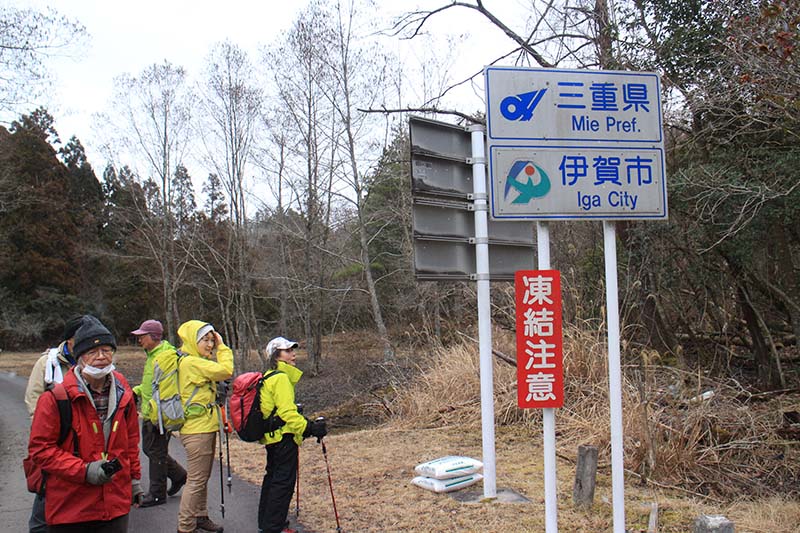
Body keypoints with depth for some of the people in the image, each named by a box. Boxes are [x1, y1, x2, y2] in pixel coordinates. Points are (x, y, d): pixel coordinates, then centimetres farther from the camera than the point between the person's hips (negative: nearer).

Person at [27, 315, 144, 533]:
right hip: (69, 506, -4)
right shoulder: (57, 396, -10)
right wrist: (84, 471, -17)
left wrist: (134, 478, 16)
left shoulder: (122, 392, 6)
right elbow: (40, 448, -8)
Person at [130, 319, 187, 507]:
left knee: (156, 452, 0)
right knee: (149, 449, 18)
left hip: (160, 415, -10)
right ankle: (179, 475, 32)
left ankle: (157, 494, 13)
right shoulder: (152, 355, 14)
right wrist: (137, 391, 11)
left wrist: (157, 408, -25)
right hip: (149, 414, 10)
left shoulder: (167, 355, -19)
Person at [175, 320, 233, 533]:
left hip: (205, 428, 10)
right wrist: (222, 347, -13)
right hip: (197, 430, -10)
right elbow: (225, 371, -21)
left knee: (202, 477, 19)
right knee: (196, 480, -2)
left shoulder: (197, 362, 14)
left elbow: (219, 373, 12)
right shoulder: (190, 362, -18)